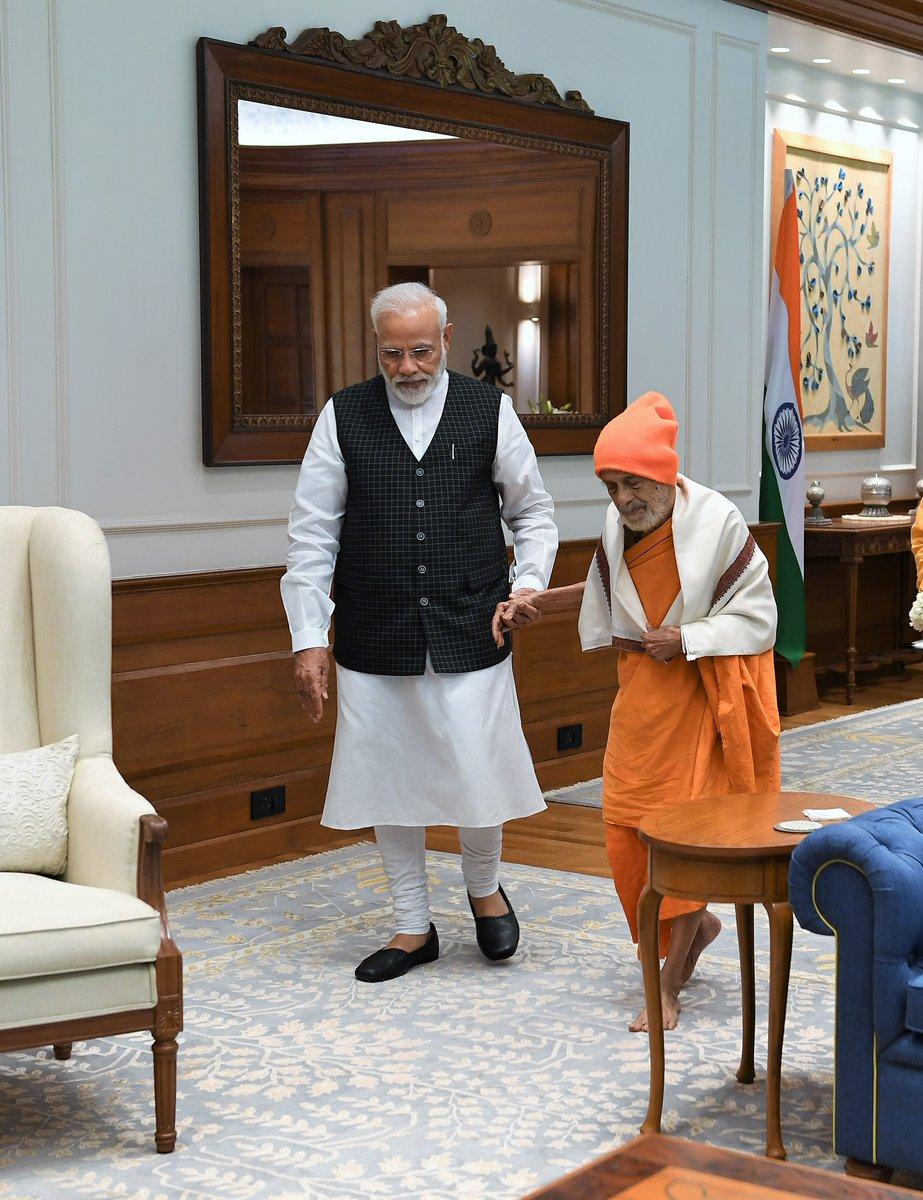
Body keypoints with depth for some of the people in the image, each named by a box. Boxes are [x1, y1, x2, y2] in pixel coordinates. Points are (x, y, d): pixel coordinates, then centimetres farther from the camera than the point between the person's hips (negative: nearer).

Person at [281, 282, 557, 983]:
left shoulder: (489, 412, 3)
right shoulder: (343, 418, 2)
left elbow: (533, 512, 14)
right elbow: (312, 536, 2)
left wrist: (529, 582, -3)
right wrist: (310, 639, -3)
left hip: (470, 637, -1)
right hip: (375, 644, 1)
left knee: (479, 777, -2)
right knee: (389, 783, 8)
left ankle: (485, 886, 30)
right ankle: (414, 928, 25)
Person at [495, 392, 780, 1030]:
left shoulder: (717, 523, -18)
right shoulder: (618, 524, -1)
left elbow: (757, 616, -11)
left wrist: (685, 638, -20)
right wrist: (536, 603, 11)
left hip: (703, 693, -6)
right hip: (642, 691, 6)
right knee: (628, 826, 7)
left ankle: (669, 985, 5)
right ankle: (696, 925, 34)